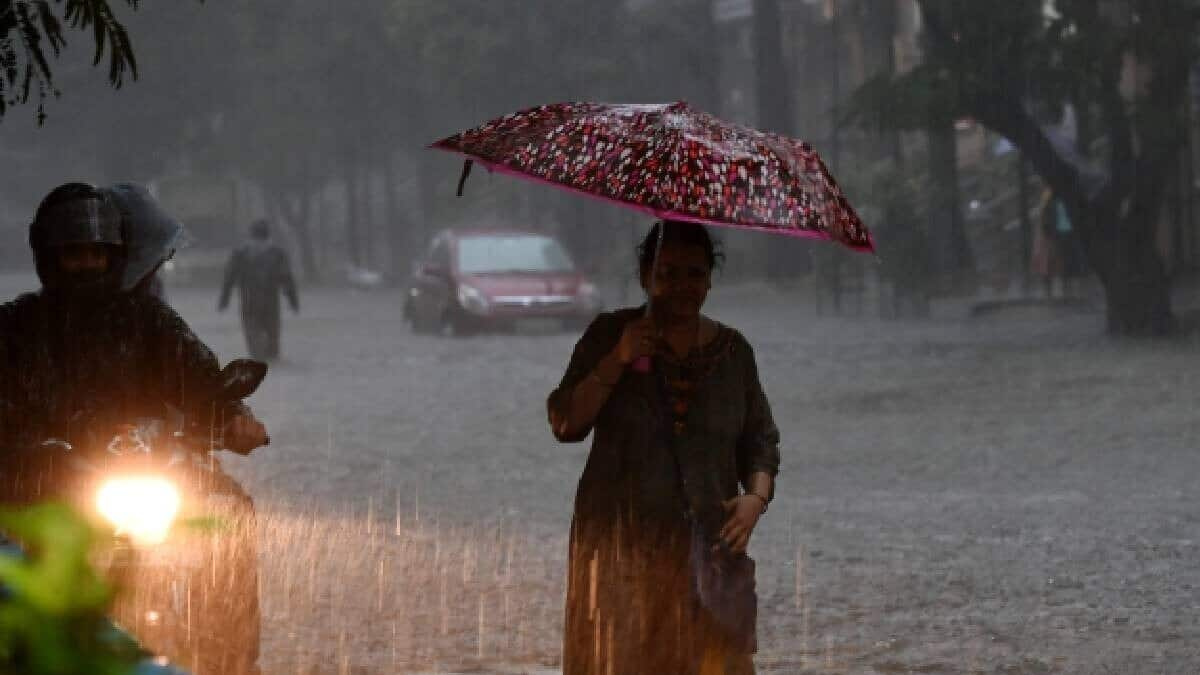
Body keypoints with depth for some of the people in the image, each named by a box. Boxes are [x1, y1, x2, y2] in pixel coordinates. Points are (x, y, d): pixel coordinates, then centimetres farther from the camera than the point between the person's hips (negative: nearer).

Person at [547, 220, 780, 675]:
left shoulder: (733, 350, 10)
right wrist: (616, 362, -15)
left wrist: (756, 497, -6)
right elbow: (565, 424, -4)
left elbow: (760, 441, 13)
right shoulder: (610, 335, 4)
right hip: (622, 546, -2)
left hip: (708, 547, 2)